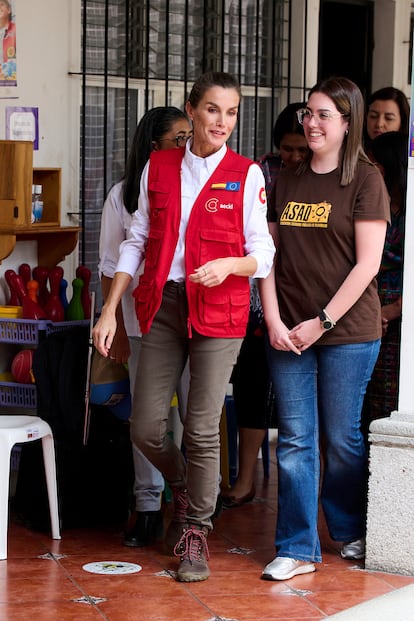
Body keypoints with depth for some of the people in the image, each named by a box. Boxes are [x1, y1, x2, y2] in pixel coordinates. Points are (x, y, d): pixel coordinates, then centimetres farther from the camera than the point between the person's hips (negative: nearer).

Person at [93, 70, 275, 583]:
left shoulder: (245, 175, -1)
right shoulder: (158, 167, 8)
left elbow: (263, 254, -1)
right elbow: (137, 241, 12)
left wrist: (230, 264, -22)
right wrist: (110, 310, 7)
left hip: (218, 312, -3)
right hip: (162, 306, 3)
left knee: (202, 429, -4)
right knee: (145, 428, 1)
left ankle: (196, 530, 13)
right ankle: (184, 488, 32)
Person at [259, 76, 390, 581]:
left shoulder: (365, 180, -4)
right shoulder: (287, 183, 11)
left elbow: (367, 263, -9)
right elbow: (270, 255, 9)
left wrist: (323, 321, -11)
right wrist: (273, 320, -4)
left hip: (347, 331, -4)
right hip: (288, 332, 4)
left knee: (341, 437, 7)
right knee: (294, 440, 2)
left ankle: (350, 530, 29)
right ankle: (297, 549, 7)